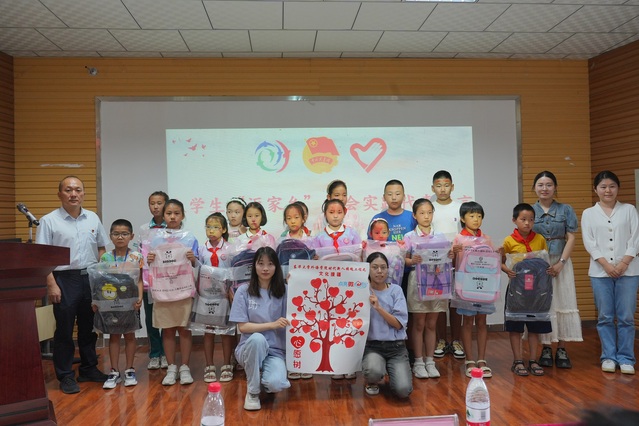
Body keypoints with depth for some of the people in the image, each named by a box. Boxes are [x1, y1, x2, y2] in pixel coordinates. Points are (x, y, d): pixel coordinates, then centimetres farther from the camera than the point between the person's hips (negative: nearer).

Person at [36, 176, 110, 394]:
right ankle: (65, 376, 15)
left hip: (91, 278, 4)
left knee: (89, 328, 13)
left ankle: (89, 369, 27)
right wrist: (51, 285, -13)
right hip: (64, 279, -4)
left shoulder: (93, 218, 8)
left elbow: (101, 248, 15)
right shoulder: (49, 221, -5)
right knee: (64, 331, 4)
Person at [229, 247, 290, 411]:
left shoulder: (283, 291, -1)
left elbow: (291, 321, -6)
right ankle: (252, 391, -12)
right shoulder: (244, 290, -4)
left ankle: (267, 381, 12)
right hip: (250, 347, 0)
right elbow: (243, 327, -8)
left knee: (276, 384, -30)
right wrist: (272, 325, -18)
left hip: (276, 350, 0)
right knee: (257, 338, -36)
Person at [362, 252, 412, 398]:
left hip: (396, 346, 1)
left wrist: (378, 308, -19)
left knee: (403, 390, -17)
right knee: (373, 371, -34)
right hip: (372, 345, -1)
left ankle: (391, 371, 19)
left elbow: (399, 324, -7)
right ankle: (372, 382, 5)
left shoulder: (395, 290, 1)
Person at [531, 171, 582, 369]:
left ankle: (561, 349, 8)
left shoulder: (565, 210, 4)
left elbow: (571, 238, 0)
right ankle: (546, 348, 11)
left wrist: (561, 263, -10)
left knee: (562, 302, 0)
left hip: (561, 263, 0)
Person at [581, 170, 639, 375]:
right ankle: (609, 357, 14)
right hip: (600, 272, 0)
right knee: (605, 317, 4)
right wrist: (606, 264, -11)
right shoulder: (588, 213, 8)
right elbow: (589, 242, 0)